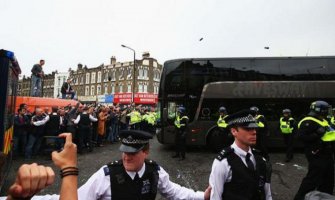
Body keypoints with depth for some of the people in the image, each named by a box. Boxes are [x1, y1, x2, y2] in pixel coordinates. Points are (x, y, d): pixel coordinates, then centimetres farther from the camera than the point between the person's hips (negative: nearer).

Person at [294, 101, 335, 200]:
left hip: (326, 155, 10)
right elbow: (302, 136, -26)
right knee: (313, 179, -6)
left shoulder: (322, 121, 15)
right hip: (317, 156, -10)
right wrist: (317, 134, -26)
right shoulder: (308, 122, -17)